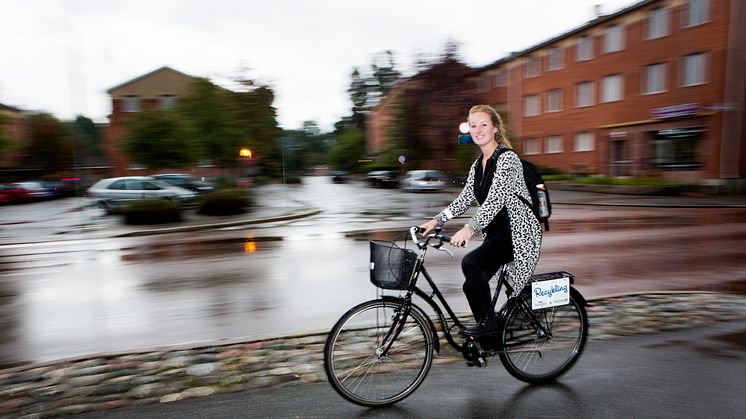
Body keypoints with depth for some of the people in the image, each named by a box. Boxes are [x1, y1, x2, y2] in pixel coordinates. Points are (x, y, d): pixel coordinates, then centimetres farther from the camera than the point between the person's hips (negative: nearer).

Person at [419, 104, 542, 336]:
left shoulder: (507, 158, -15)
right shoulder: (477, 165, 11)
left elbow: (496, 199, -27)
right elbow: (464, 198, 11)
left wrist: (469, 229, -38)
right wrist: (436, 221, 1)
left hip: (518, 232, -8)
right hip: (496, 232, 9)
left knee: (471, 263, -27)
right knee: (471, 286, 3)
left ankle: (488, 321, -7)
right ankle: (488, 336, 22)